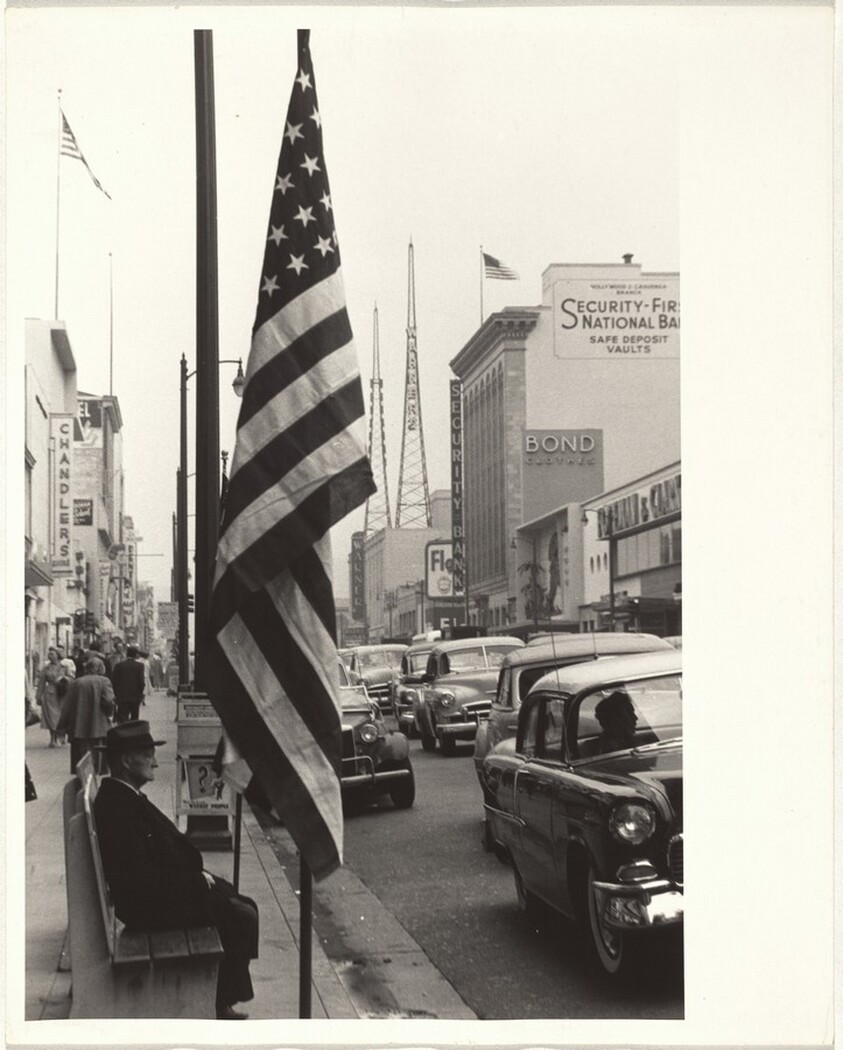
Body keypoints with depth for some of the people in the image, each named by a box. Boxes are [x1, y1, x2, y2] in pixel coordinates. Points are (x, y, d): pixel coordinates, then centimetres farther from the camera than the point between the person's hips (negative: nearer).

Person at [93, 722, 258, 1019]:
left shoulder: (126, 797, 8)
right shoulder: (115, 808, -24)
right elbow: (142, 879, -25)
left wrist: (197, 874, 3)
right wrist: (196, 880, -16)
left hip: (162, 891, 11)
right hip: (149, 906, -11)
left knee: (244, 906, 8)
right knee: (241, 917, -11)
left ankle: (223, 1001, 14)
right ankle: (222, 1004, 4)